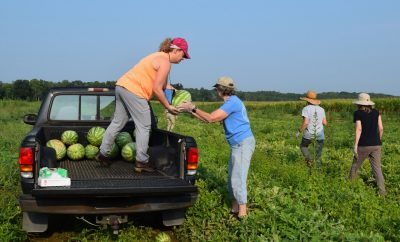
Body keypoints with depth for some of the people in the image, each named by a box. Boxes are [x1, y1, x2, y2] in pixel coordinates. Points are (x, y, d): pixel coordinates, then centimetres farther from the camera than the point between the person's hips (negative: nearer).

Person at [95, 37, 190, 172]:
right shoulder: (165, 62, -10)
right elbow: (156, 89, -13)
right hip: (133, 91, -10)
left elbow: (161, 85, 23)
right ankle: (141, 162, 0)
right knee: (144, 127, -2)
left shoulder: (159, 56, 21)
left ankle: (103, 154, 20)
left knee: (117, 123, 15)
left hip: (122, 85, 10)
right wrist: (168, 107, -5)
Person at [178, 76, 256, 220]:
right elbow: (211, 119, 16)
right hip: (238, 144, 11)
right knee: (232, 178, 13)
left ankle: (242, 214, -6)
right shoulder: (230, 103, 18)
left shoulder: (233, 102, -15)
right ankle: (235, 210, 19)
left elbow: (211, 118, -17)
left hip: (243, 143, -11)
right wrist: (191, 111, 13)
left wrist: (193, 108, -8)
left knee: (238, 179, -10)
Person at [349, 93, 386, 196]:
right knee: (377, 168, 3)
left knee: (355, 165, 16)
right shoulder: (376, 112, 7)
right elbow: (381, 128, 4)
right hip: (375, 145, 3)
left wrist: (355, 145, -16)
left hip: (363, 145, -3)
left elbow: (359, 129, -14)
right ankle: (382, 191, -7)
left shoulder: (358, 113, -5)